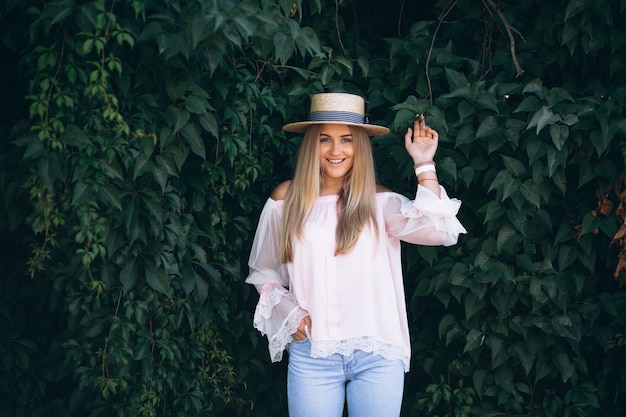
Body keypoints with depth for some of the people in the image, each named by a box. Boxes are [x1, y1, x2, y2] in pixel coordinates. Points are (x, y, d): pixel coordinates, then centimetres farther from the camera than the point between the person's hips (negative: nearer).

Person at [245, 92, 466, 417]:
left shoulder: (378, 202, 2)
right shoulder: (287, 199, 4)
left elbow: (440, 231, -14)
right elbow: (263, 271, 14)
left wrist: (424, 165, -12)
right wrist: (287, 312, -1)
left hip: (377, 355, 0)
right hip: (311, 356, 0)